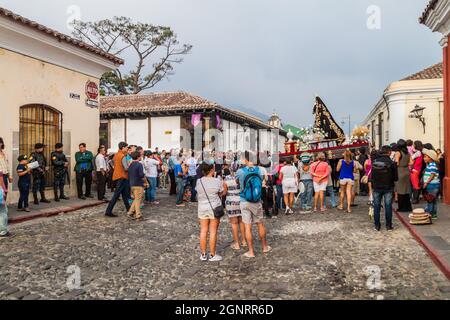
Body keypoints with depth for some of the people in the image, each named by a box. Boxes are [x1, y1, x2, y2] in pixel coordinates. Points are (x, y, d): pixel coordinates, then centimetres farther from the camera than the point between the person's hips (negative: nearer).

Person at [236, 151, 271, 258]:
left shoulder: (240, 171, -11)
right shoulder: (259, 170, -6)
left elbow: (236, 181, 7)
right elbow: (260, 184, 7)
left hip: (244, 202, -2)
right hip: (256, 202, 2)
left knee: (248, 227, 4)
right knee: (260, 224, 16)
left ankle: (251, 252, 11)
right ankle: (265, 247, 31)